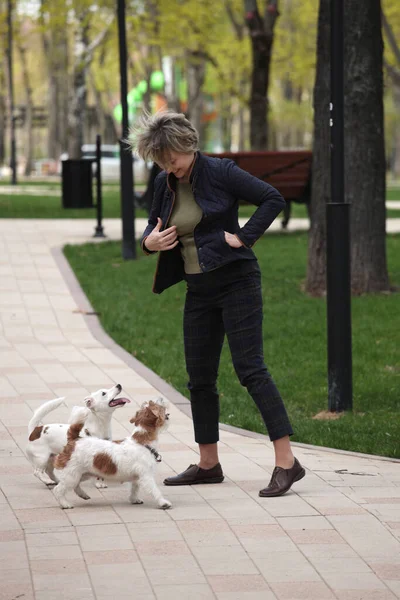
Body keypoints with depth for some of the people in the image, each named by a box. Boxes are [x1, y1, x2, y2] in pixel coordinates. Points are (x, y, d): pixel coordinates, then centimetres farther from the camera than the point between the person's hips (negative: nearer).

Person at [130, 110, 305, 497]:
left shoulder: (220, 172, -11)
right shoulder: (165, 184, 7)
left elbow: (273, 199, -12)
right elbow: (153, 225, 20)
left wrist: (243, 237, -17)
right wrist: (149, 241, -2)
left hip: (236, 281, -7)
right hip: (199, 290, 7)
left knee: (250, 368, -13)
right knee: (200, 377, 10)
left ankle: (286, 461, -14)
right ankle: (208, 464, 22)